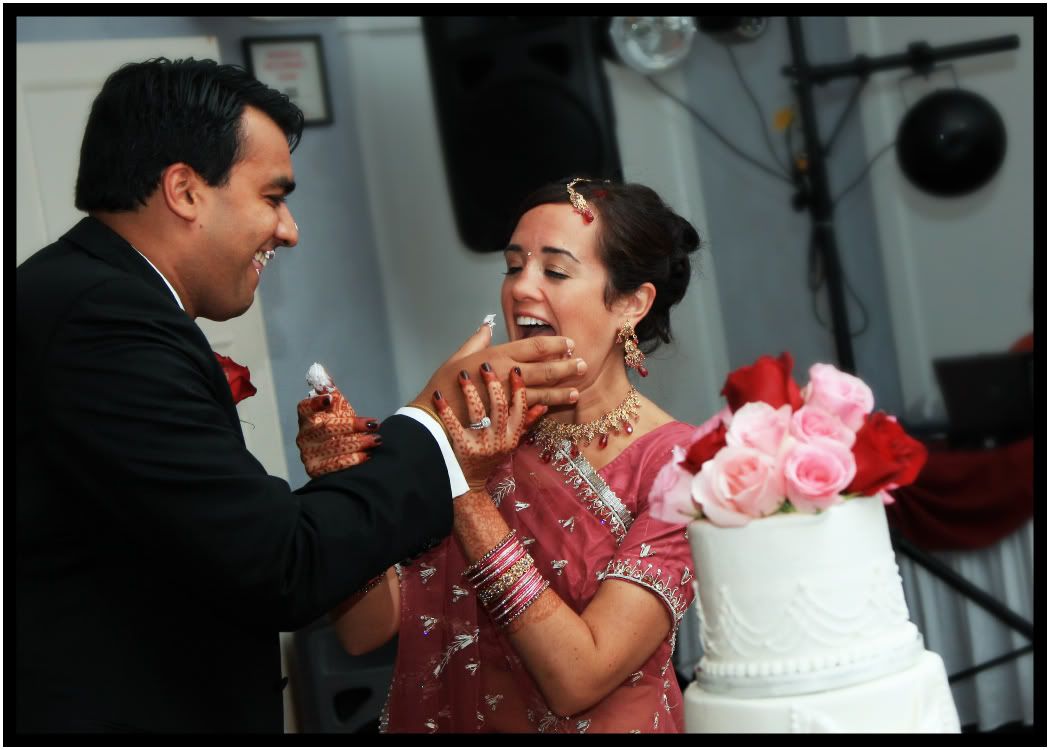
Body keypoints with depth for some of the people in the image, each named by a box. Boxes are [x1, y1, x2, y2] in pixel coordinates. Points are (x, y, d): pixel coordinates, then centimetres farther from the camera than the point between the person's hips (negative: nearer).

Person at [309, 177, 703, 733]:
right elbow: (365, 631, -12)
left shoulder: (676, 465, -19)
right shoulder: (475, 427, -8)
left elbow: (577, 677, -26)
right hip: (446, 720, 3)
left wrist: (470, 496, -30)